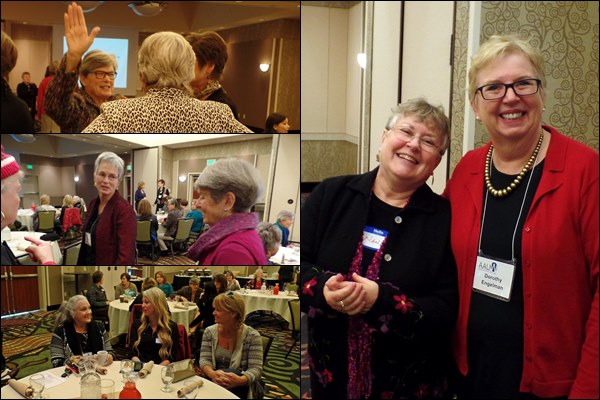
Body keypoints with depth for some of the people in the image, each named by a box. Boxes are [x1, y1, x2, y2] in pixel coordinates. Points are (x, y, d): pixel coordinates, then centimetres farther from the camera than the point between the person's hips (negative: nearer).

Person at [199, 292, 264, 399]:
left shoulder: (252, 336, -10)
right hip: (213, 383, 2)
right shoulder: (209, 332, 2)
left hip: (240, 388, -2)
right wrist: (212, 374, -27)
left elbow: (256, 369, -13)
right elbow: (204, 359, -4)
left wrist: (240, 380, -35)